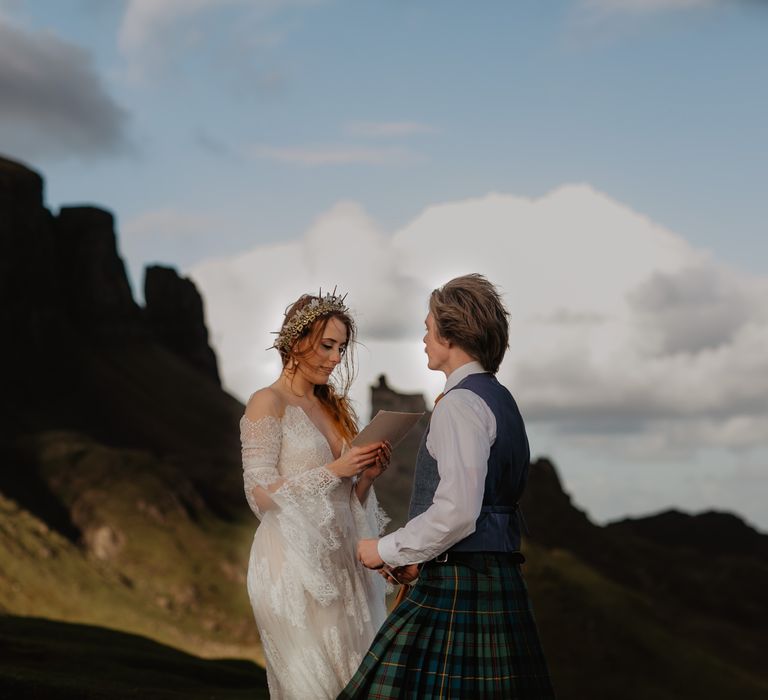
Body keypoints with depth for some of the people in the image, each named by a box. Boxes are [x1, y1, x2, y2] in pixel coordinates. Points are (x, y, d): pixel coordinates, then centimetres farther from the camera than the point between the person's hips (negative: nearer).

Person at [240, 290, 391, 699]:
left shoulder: (334, 407, 15)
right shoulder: (268, 403, -6)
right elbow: (261, 494, -13)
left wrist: (366, 476, -3)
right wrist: (335, 470, -15)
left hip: (340, 564, 7)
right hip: (293, 565, -7)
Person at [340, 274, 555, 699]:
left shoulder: (460, 402, -13)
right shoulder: (499, 399, 17)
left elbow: (457, 511, -22)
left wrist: (388, 550, -9)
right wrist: (418, 559, 18)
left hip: (458, 585, -10)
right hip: (497, 580, 10)